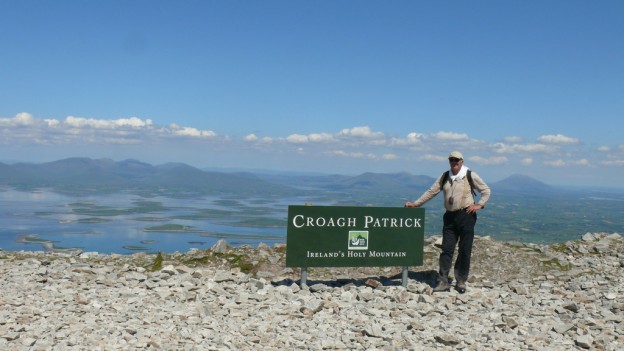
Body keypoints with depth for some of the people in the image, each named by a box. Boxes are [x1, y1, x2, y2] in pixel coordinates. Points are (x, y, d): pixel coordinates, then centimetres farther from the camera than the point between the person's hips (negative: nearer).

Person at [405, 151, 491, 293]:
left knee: (464, 250, 2)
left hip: (466, 215, -3)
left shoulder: (470, 175, -2)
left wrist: (479, 205, -8)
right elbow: (431, 192, 10)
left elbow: (486, 190, 4)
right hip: (450, 216, 3)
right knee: (447, 249, -1)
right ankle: (443, 281, 0)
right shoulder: (445, 177, 10)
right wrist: (415, 203, 5)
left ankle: (461, 281, 12)